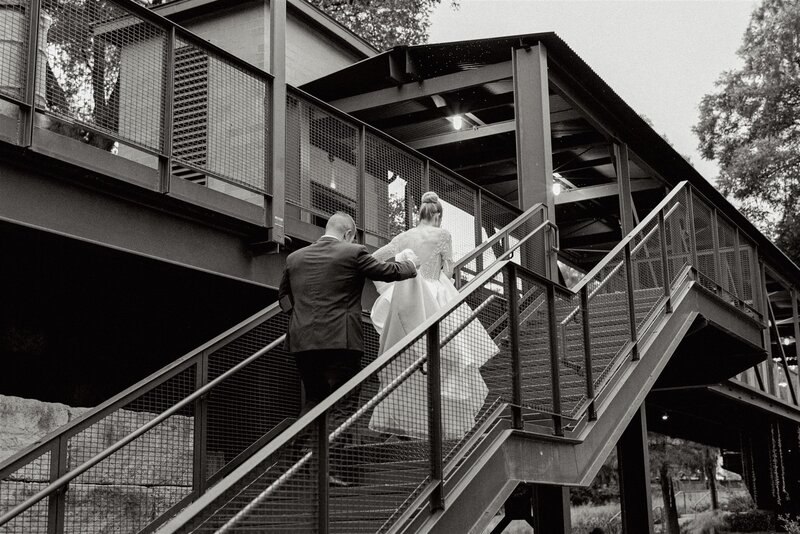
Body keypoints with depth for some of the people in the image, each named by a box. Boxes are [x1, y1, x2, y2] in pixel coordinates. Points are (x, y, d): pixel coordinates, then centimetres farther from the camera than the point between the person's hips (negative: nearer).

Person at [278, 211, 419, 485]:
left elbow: (283, 296, 22)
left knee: (313, 400, 18)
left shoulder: (294, 258, 12)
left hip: (302, 340, 6)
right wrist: (410, 264, 24)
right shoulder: (353, 254, -4)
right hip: (340, 340, -6)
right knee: (342, 405, -1)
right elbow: (388, 271, 7)